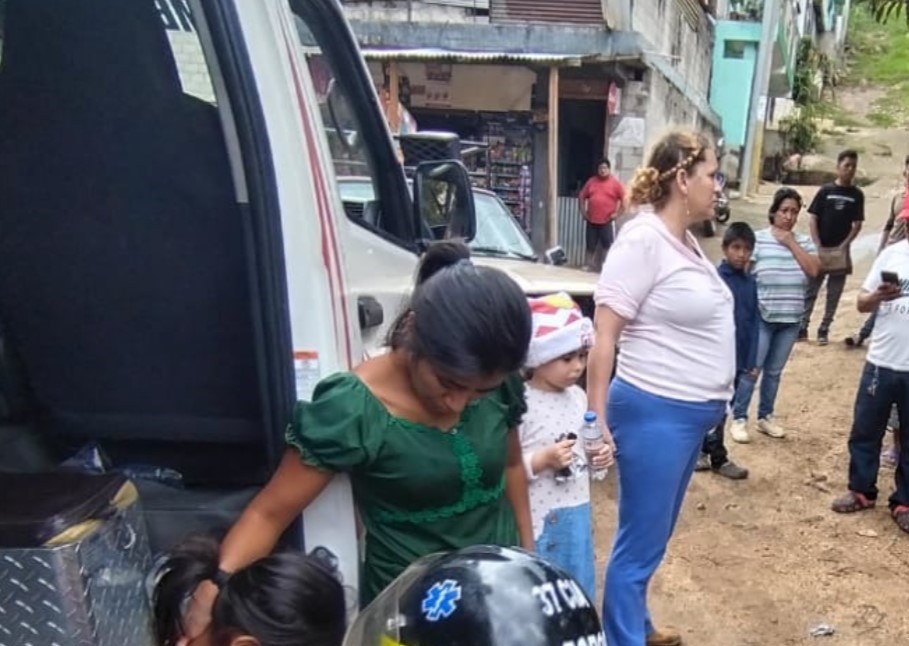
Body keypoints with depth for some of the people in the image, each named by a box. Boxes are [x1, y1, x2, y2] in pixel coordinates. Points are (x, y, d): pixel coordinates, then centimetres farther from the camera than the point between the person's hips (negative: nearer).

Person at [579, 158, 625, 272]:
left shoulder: (615, 183, -2)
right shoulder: (591, 181, 8)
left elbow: (625, 199, -1)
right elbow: (582, 196, 17)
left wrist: (617, 213, -7)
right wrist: (583, 211, 7)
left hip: (607, 221, -3)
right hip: (591, 221, 4)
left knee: (607, 246, -6)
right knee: (591, 246, 9)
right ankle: (591, 267, 22)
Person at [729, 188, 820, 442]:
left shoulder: (803, 241, 6)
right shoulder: (757, 239, -6)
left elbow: (814, 270, -7)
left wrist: (792, 244, -10)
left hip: (791, 320, 4)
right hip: (761, 317, -4)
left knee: (774, 371, 14)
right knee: (751, 370, -3)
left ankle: (766, 416, 27)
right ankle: (738, 419, 8)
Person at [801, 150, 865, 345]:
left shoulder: (857, 195, 4)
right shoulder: (825, 191, 1)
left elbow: (857, 224, 3)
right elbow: (813, 220, -1)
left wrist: (844, 245, -9)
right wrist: (817, 247, -9)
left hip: (841, 251, 1)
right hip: (819, 250, -1)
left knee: (834, 295, 5)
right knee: (810, 291, 2)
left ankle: (824, 330, 13)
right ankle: (802, 328, 7)